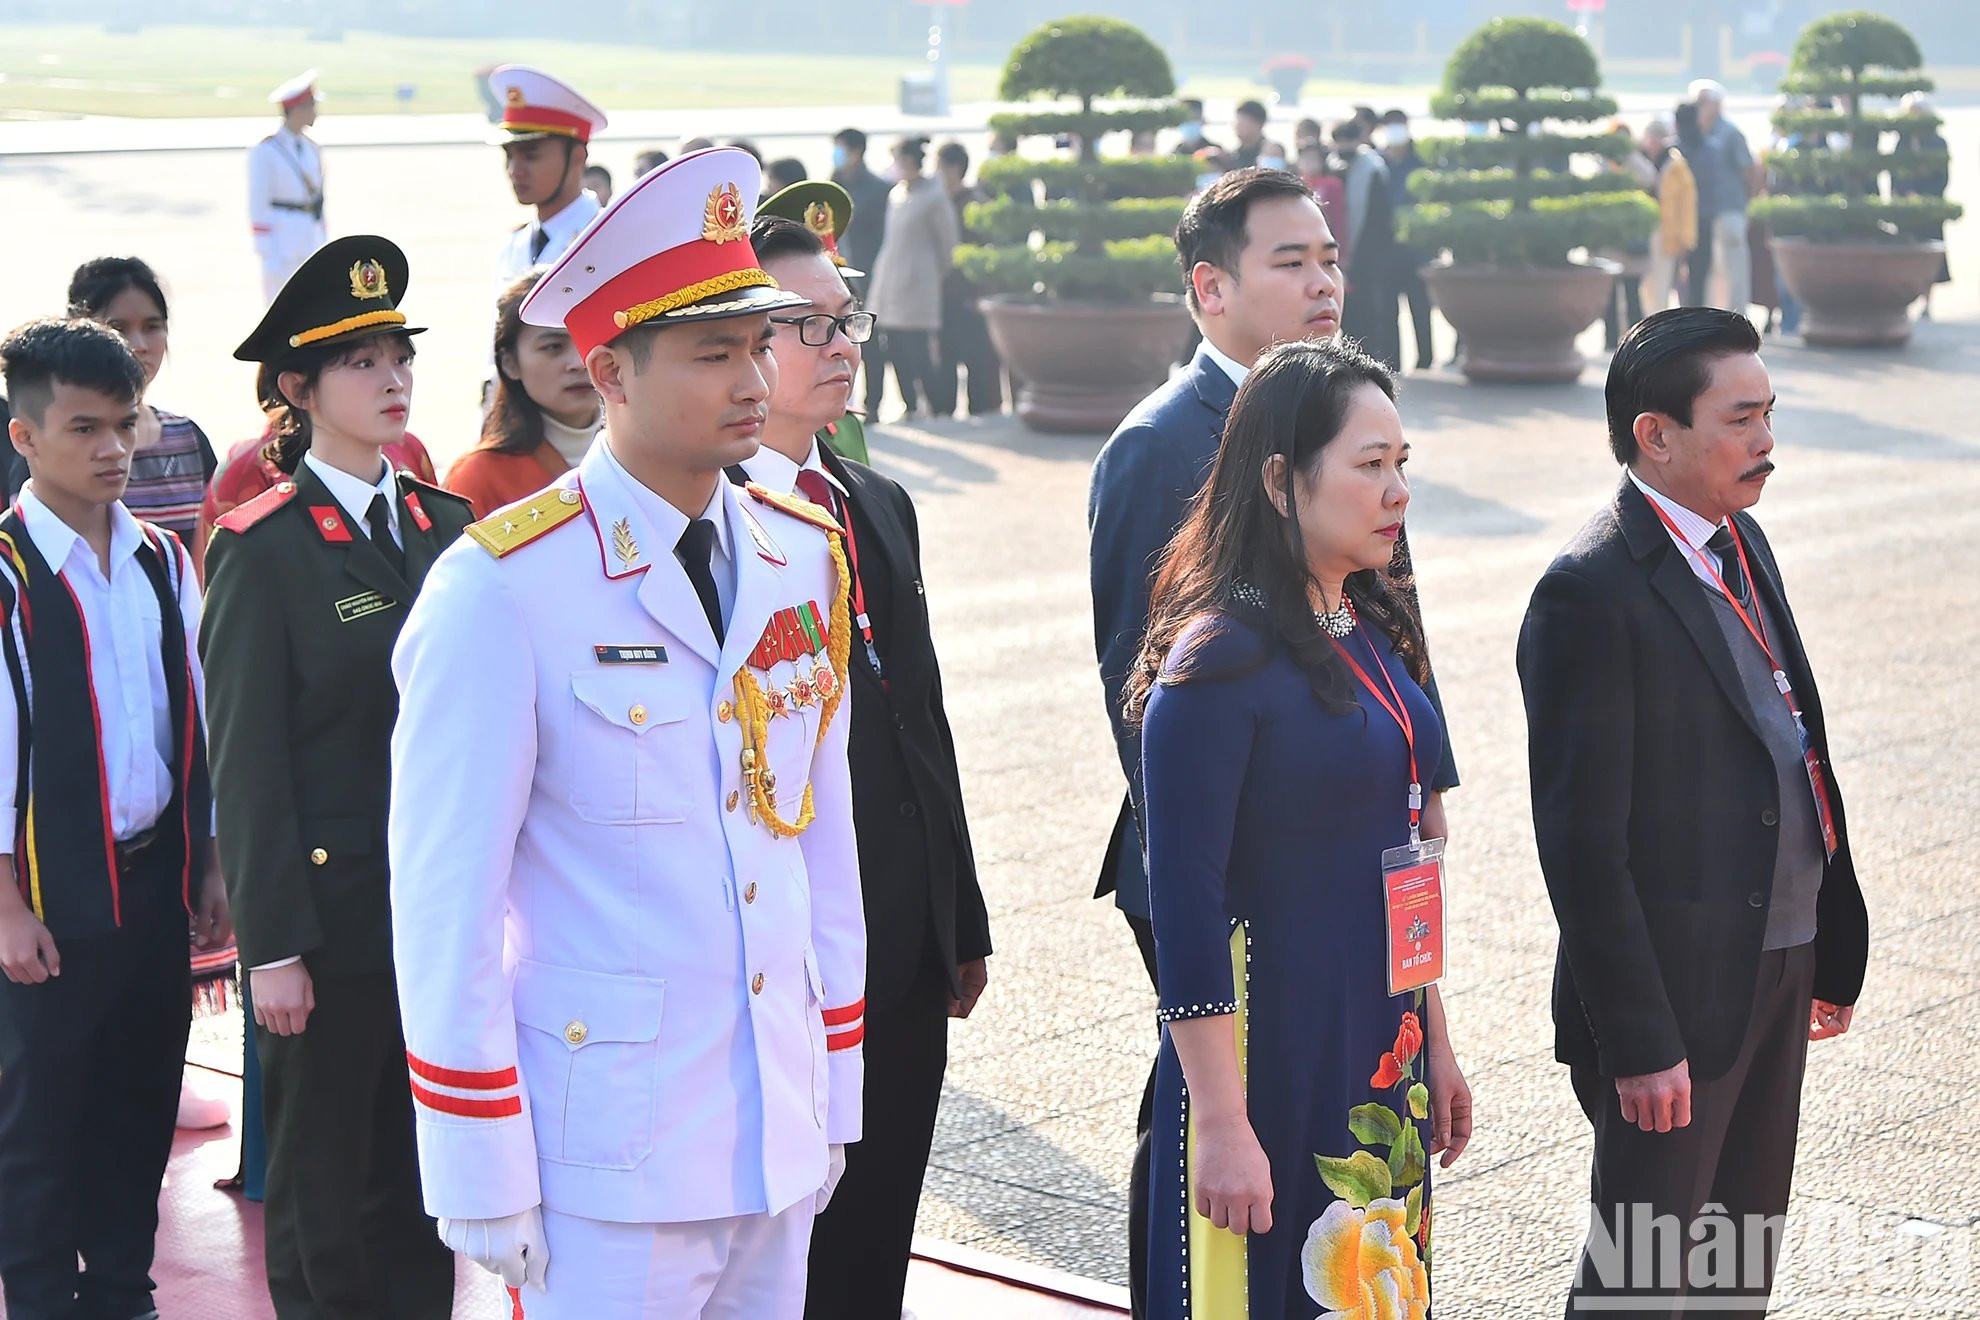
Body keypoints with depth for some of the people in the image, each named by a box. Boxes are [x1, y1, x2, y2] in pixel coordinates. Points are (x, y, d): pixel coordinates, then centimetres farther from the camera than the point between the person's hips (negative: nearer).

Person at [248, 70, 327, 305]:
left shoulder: (312, 150, 12)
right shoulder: (265, 152, -8)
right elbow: (258, 205, -10)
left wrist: (323, 246, 15)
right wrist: (267, 253, -13)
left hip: (311, 242, 7)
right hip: (281, 243, -6)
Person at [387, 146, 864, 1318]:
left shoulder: (805, 555, 6)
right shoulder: (502, 587, -13)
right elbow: (445, 901, -11)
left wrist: (836, 1090, 12)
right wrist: (484, 1176, -10)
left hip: (780, 1136, 6)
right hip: (611, 1156, -6)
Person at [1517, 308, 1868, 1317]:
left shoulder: (1740, 541, 9)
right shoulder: (1591, 592, -19)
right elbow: (1583, 842, -20)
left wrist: (1830, 949, 14)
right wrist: (1638, 1038, -20)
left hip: (1776, 965, 8)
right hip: (1674, 987, -8)